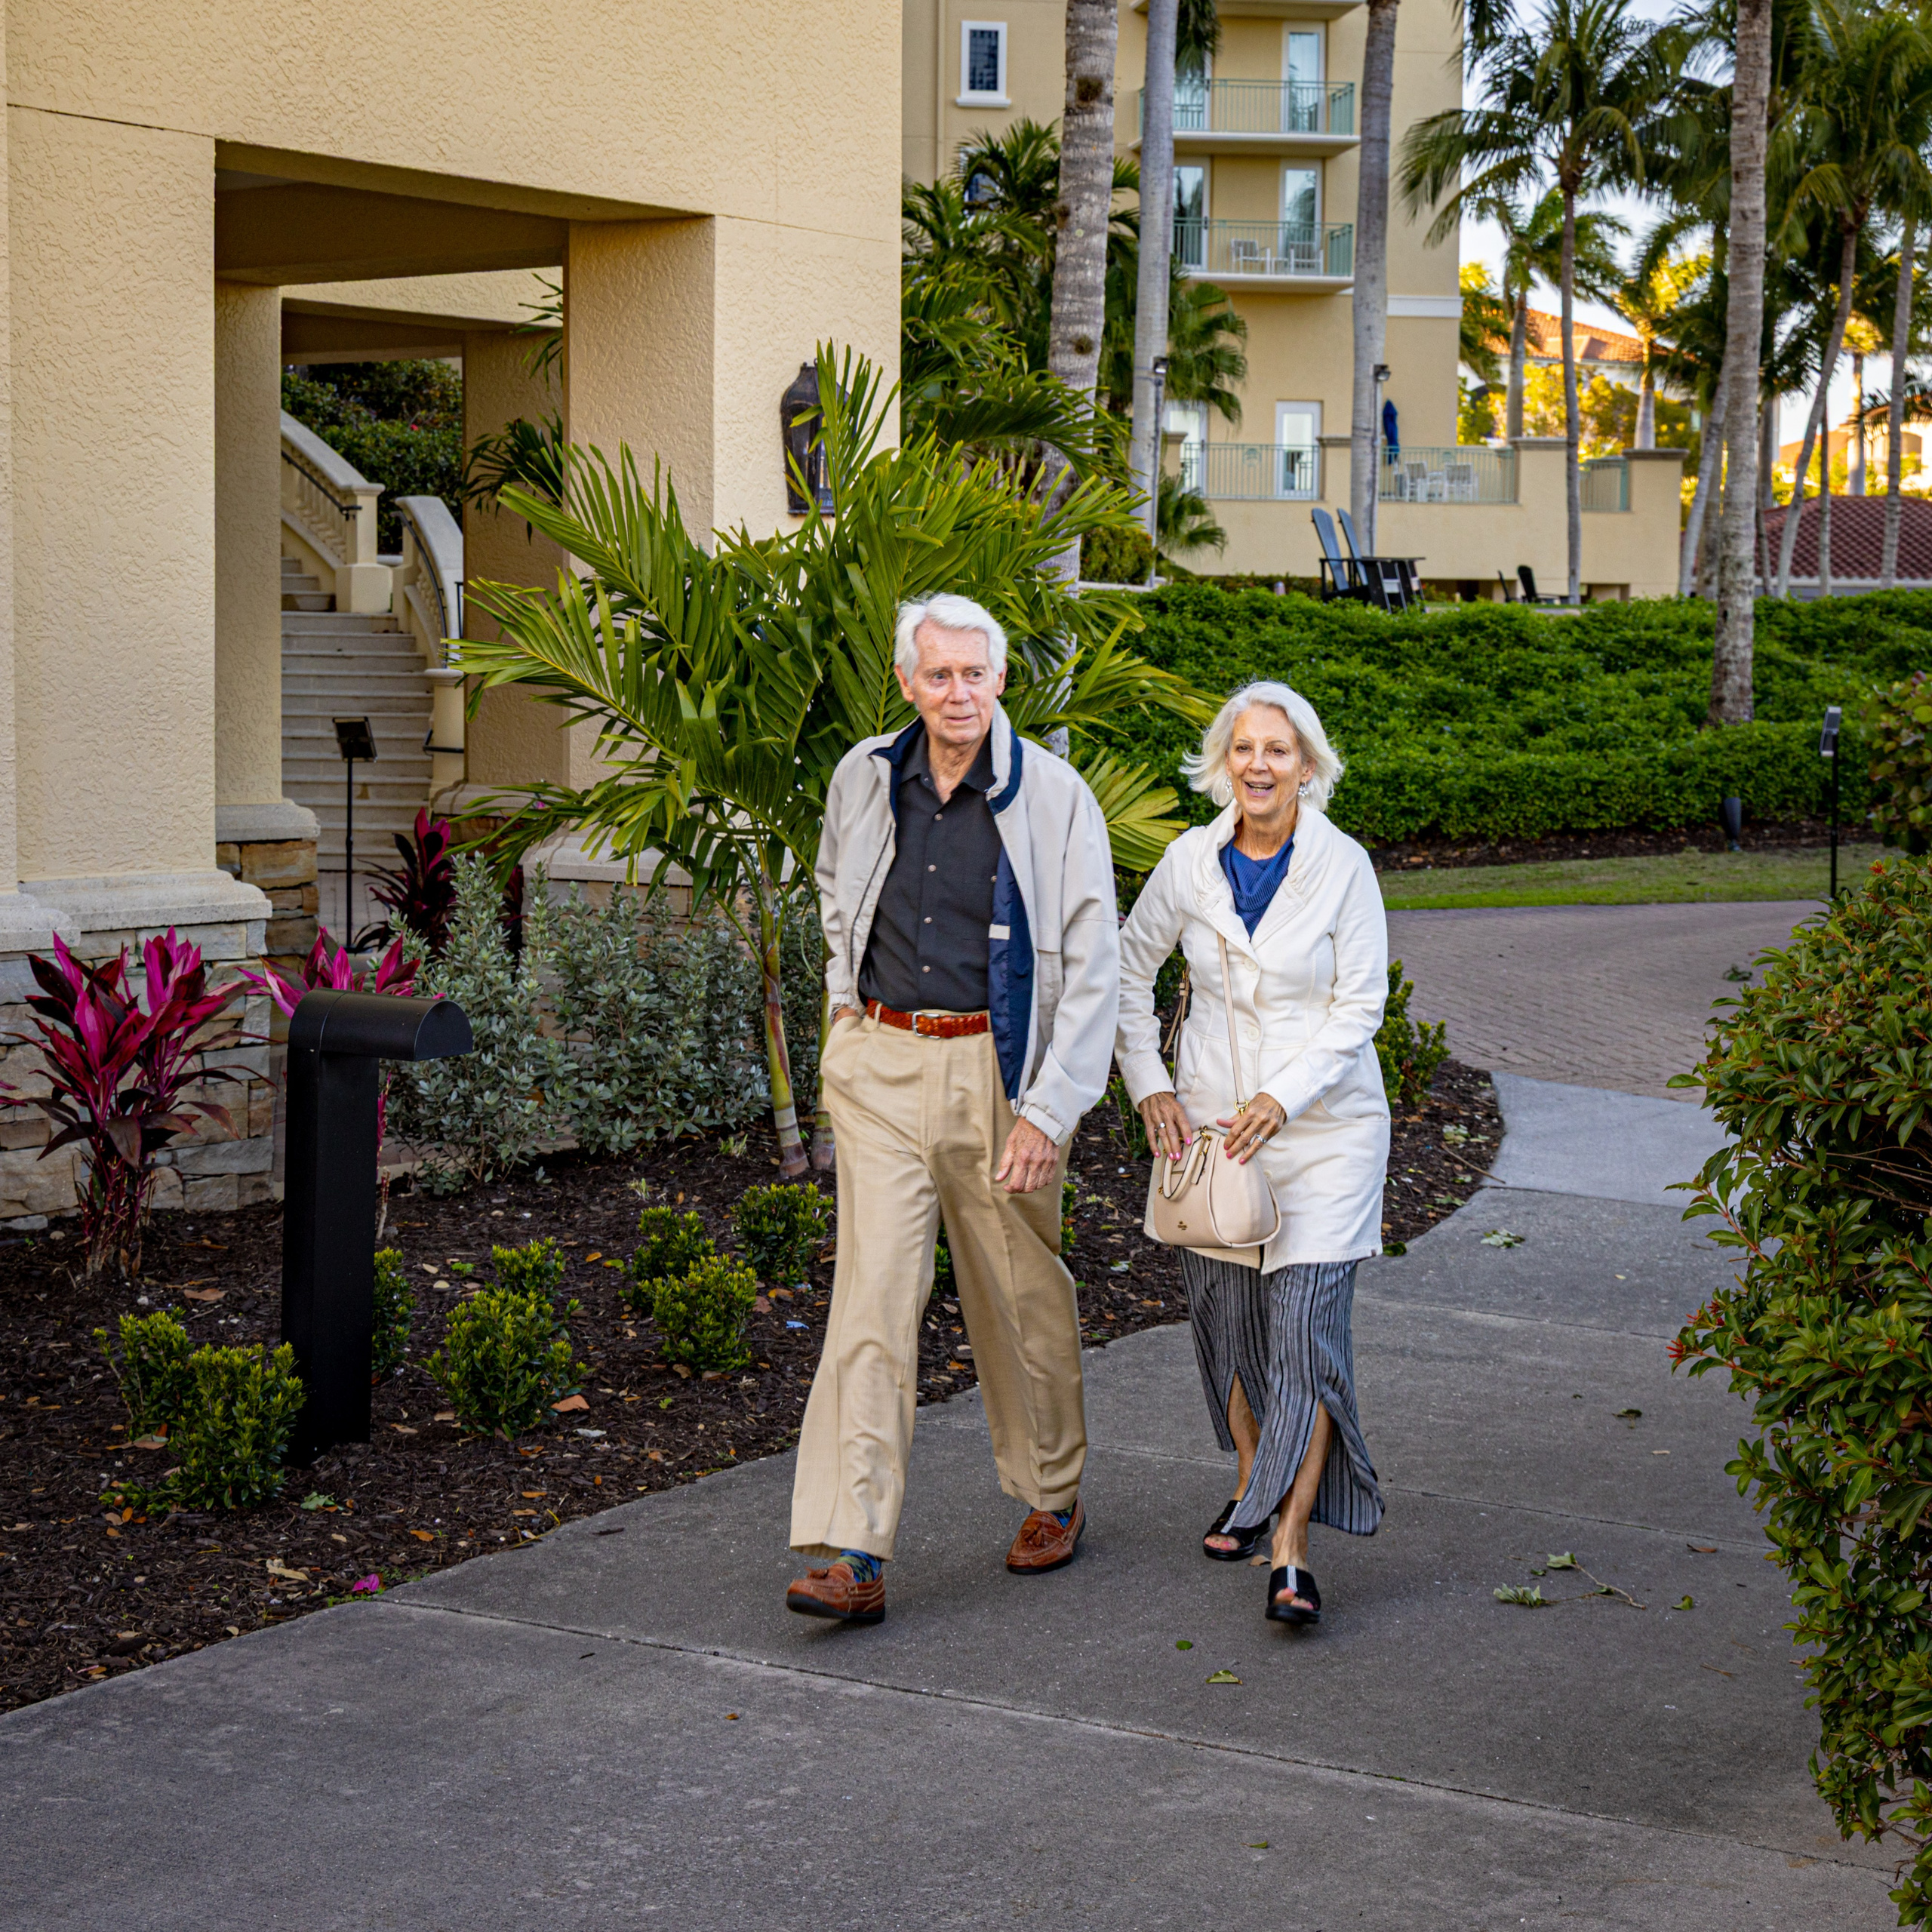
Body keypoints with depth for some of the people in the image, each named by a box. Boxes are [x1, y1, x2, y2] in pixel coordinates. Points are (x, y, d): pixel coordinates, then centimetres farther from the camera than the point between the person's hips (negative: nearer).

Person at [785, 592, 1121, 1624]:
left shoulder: (1053, 796, -7)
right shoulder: (865, 778, 4)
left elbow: (1093, 967, -8)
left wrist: (1049, 1111, -13)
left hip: (996, 1070, -2)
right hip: (881, 1064, 2)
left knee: (1019, 1295, 10)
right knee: (873, 1294, -7)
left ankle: (1054, 1495, 33)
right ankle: (853, 1553, -10)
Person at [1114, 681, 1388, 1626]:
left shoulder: (1343, 866, -9)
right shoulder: (1190, 861, -2)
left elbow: (1360, 1004, -7)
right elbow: (1129, 966, 12)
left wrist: (1283, 1098, -16)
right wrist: (1149, 1085, 3)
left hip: (1323, 1126, -3)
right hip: (1211, 1121, 3)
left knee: (1305, 1324, -11)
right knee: (1225, 1315, 11)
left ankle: (1291, 1549, -10)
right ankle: (1251, 1483, 35)